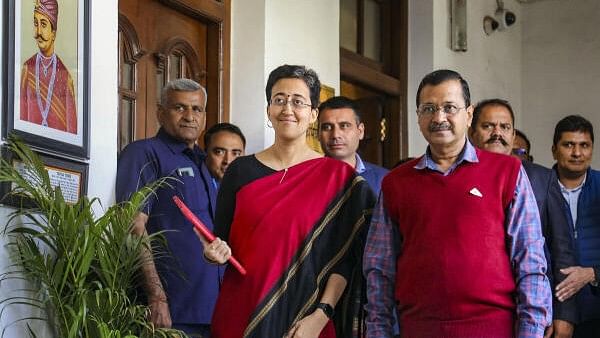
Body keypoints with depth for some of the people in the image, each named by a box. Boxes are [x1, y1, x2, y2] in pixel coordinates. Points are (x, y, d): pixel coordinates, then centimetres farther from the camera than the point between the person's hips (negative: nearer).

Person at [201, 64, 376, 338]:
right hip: (241, 315, 2)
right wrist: (217, 253, -13)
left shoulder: (338, 177, -2)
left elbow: (343, 257, -5)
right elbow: (221, 242, 8)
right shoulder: (240, 171, 4)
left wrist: (321, 316, -15)